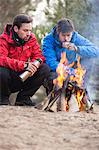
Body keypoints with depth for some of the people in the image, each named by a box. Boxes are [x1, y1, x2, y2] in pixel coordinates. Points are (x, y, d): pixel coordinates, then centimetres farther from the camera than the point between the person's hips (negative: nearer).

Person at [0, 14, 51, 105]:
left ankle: (23, 97, 0)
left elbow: (38, 55, 1)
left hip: (22, 79, 5)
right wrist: (23, 65, -39)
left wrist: (36, 63, -25)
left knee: (45, 69, -14)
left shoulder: (31, 38, 0)